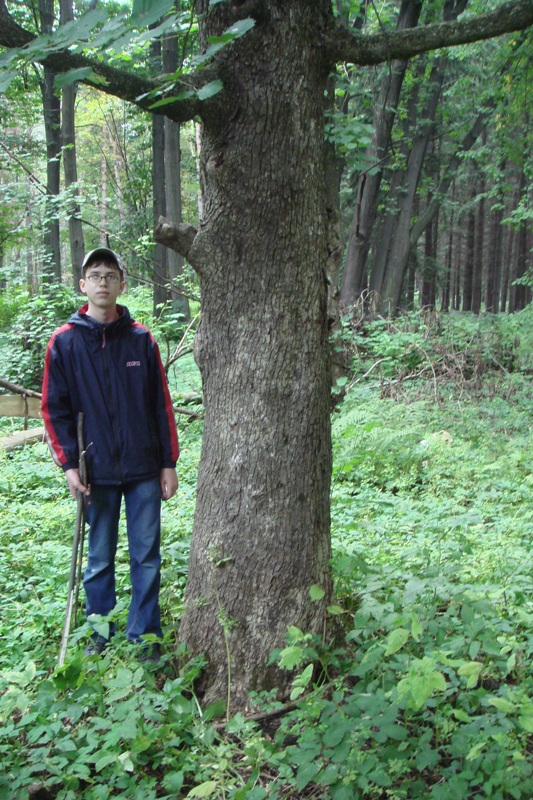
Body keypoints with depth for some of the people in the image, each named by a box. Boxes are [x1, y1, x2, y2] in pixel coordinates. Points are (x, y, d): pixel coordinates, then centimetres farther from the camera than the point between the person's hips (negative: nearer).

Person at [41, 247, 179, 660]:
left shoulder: (141, 339, 2)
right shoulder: (65, 342, 0)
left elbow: (162, 404, 5)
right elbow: (55, 408, 1)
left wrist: (169, 463, 3)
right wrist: (69, 463, -7)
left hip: (143, 470, 1)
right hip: (96, 472, 0)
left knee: (146, 557, 6)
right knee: (99, 559, 11)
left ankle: (145, 635, 20)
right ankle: (100, 634, 27)